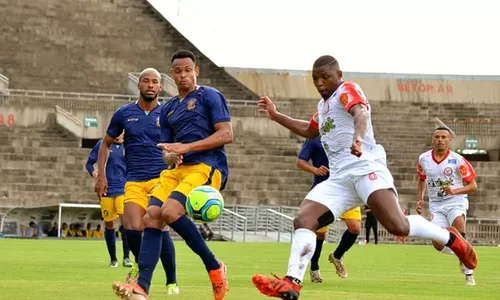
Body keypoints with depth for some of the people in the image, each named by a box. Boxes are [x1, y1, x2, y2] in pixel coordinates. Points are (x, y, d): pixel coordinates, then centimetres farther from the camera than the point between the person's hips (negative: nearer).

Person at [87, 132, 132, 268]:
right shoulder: (102, 144, 1)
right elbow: (89, 163, 6)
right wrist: (94, 173, -14)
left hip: (123, 189, 0)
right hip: (106, 190, 0)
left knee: (125, 219, -17)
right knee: (109, 224, 5)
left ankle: (126, 257, -12)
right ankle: (113, 259, 17)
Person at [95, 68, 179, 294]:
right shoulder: (124, 113, 7)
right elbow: (106, 144, 18)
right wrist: (101, 175, 9)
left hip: (161, 179, -1)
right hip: (134, 182, 1)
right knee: (132, 228, -15)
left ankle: (172, 282, -1)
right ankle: (140, 264, 19)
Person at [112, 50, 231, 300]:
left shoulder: (209, 96, 3)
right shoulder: (168, 109, 22)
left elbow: (226, 134, -8)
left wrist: (186, 147, -14)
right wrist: (170, 156, -4)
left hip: (207, 166, -7)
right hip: (177, 169, 7)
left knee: (170, 212, -28)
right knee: (151, 217, -13)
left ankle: (214, 267, -11)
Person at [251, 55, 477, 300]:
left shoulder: (347, 90, -1)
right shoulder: (324, 103, 26)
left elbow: (360, 113, -24)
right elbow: (310, 131, 45)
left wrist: (358, 137, -47)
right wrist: (275, 116, 40)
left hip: (365, 168, -8)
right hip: (339, 178, 8)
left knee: (397, 226, -25)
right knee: (303, 220, -12)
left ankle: (451, 238, -4)